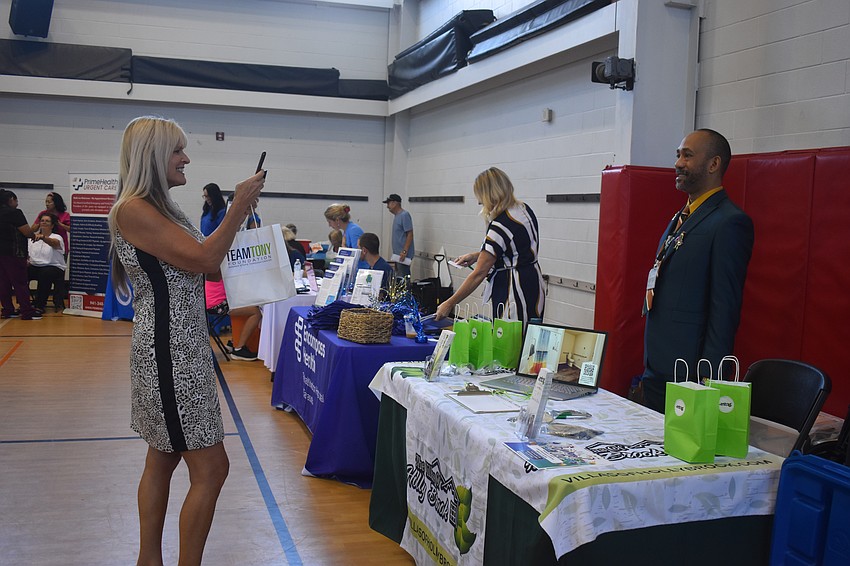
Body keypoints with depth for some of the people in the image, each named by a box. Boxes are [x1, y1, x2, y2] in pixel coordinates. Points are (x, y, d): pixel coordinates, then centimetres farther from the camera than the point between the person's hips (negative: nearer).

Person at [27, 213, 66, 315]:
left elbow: (54, 242, -28)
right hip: (35, 267, 4)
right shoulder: (32, 238, 12)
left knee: (45, 273, -37)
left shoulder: (57, 237, -2)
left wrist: (42, 237, -49)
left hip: (54, 268, -4)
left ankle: (40, 306, -24)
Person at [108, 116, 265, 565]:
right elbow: (203, 259, -21)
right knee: (210, 469, -5)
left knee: (163, 457, 17)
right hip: (169, 350, -10)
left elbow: (203, 266, 16)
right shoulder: (133, 209, -16)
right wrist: (238, 208, -13)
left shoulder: (159, 208, 14)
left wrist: (242, 217, 8)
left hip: (183, 346, 10)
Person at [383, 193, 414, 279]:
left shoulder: (404, 215, -13)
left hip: (403, 255, -10)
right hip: (397, 254, 10)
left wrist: (404, 251, -22)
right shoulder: (396, 216, 17)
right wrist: (396, 252, 18)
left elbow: (410, 234, -18)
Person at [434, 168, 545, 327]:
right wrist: (476, 256, 14)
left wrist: (450, 303, -14)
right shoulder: (525, 210, 3)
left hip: (513, 292, -9)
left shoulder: (501, 226, -23)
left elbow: (479, 274, -21)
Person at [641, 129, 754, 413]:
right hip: (656, 369, 9)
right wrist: (650, 363, 17)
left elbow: (725, 310, -18)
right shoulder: (680, 218, 16)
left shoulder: (730, 223, -14)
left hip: (688, 376, -9)